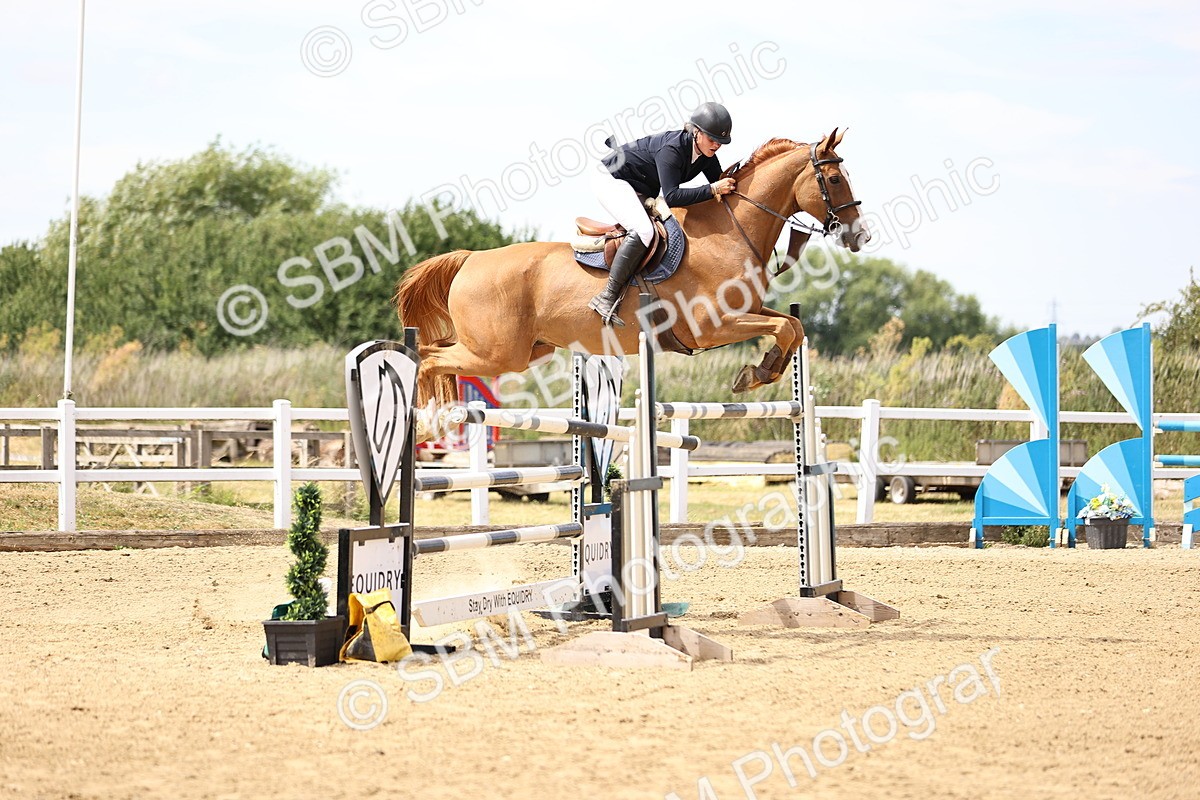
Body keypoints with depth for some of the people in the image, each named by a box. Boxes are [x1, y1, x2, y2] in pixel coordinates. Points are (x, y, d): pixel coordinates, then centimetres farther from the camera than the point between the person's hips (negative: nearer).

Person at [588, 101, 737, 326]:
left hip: (641, 191, 10)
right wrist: (712, 190, -41)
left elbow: (722, 187, 3)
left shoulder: (707, 157, -6)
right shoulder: (671, 149, -31)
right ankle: (607, 297, -31)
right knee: (643, 231, -31)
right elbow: (671, 197, -39)